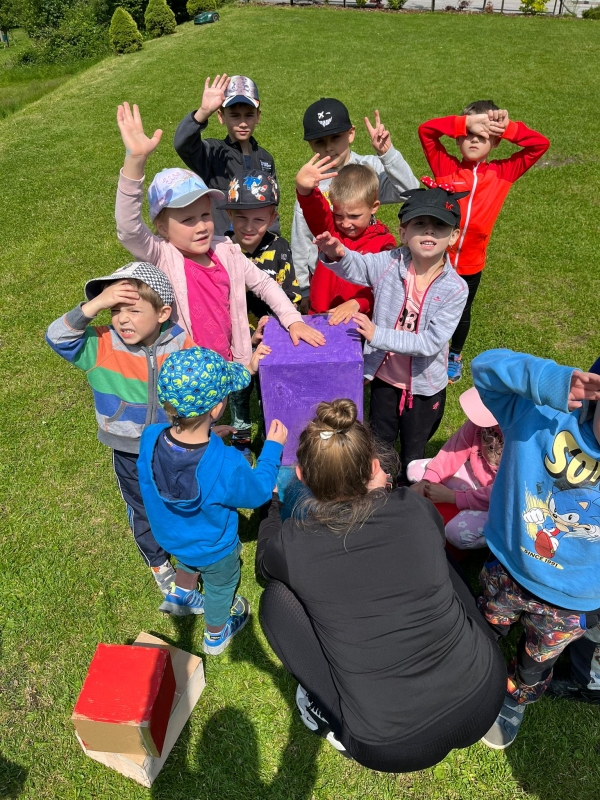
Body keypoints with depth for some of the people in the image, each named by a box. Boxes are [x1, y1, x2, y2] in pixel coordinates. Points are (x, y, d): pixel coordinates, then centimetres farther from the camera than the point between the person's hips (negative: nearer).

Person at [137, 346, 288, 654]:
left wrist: (246, 370, -7)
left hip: (168, 535, 3)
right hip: (212, 550, -3)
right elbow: (258, 492, -21)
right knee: (220, 586, 30)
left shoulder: (151, 438, -31)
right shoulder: (226, 466, -45)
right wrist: (273, 446, -9)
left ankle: (180, 595, 65)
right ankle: (216, 636, 59)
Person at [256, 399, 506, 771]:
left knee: (276, 598, 5)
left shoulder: (293, 543, -15)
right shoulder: (417, 508, -10)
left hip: (392, 747, -2)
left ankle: (338, 719, 16)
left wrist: (275, 506, 30)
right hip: (484, 702, 3)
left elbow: (266, 557, 12)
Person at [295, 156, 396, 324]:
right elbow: (314, 209, -14)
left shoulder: (384, 243, 2)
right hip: (318, 315, 2)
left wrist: (357, 303, -25)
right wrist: (303, 188, -36)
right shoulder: (329, 228, 7)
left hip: (358, 321, -1)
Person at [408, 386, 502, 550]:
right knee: (415, 470, 0)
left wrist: (450, 496, -25)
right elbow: (457, 446, -7)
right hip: (477, 475, 7)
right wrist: (426, 481, -17)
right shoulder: (483, 418, -17)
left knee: (457, 532, -28)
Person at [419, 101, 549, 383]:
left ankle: (455, 356, 47)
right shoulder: (445, 166, -6)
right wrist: (466, 122, -22)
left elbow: (540, 144, -4)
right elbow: (425, 129, -15)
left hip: (471, 262, 2)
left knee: (462, 312, 22)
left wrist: (506, 127, -13)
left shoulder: (502, 172, -2)